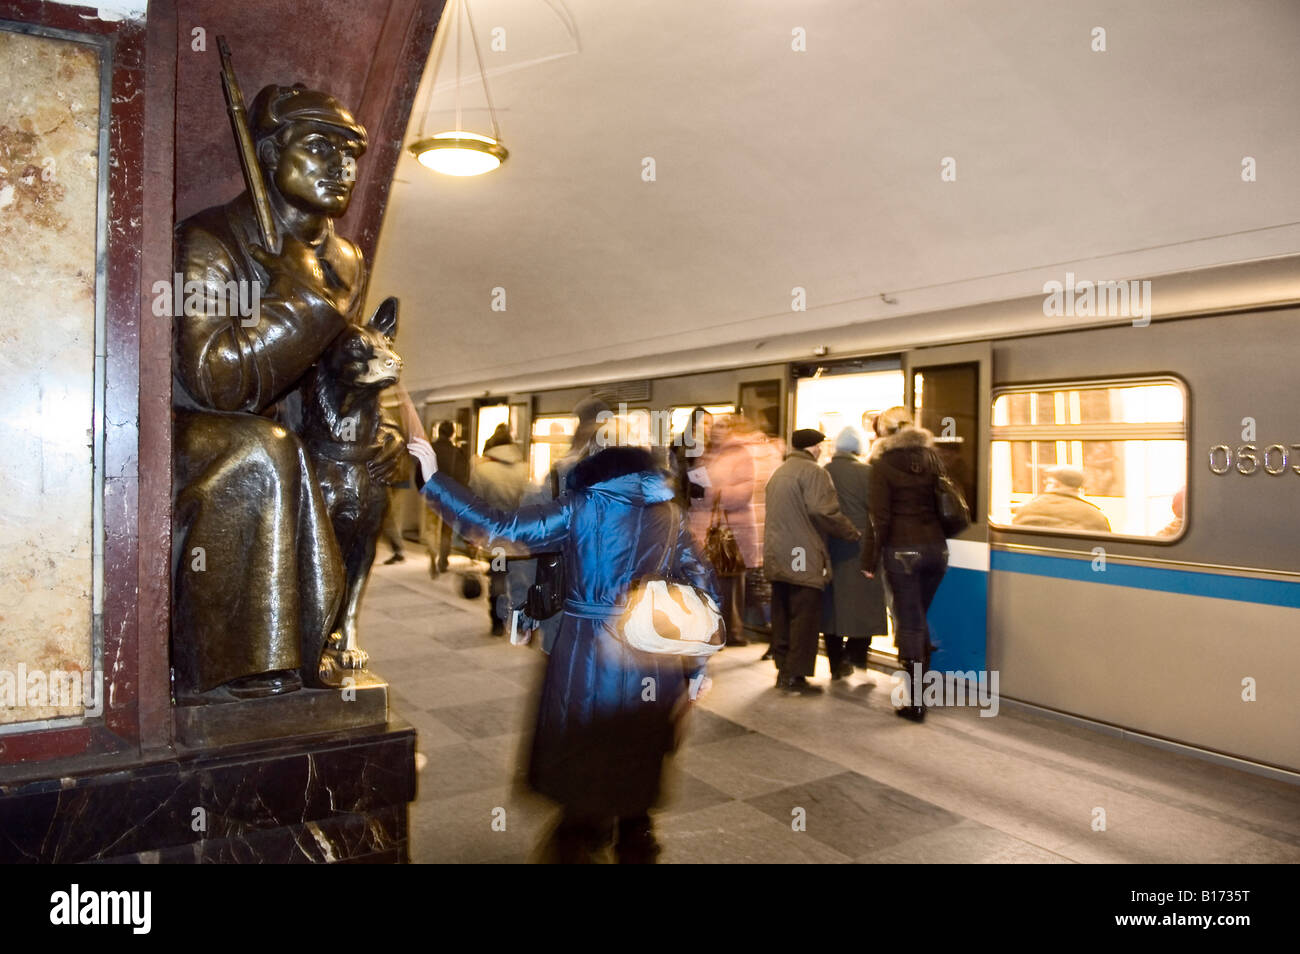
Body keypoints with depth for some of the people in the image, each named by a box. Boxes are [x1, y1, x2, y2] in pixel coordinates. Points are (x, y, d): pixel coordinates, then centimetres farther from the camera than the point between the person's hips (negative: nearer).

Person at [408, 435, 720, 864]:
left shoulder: (580, 507, -10)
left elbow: (501, 527, -12)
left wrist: (434, 480, -4)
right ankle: (636, 850, 34)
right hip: (652, 661, 4)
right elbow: (704, 587, 3)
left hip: (589, 657, -3)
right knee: (638, 777, 20)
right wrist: (697, 664, 11)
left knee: (581, 779, 16)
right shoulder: (669, 512, 1)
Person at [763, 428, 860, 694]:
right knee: (805, 618, -2)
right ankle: (796, 676, 1)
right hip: (804, 559, -9)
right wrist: (854, 533, -7)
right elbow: (825, 512, -19)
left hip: (777, 558, 9)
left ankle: (783, 669, 20)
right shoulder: (813, 472, -11)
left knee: (782, 616, 13)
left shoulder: (779, 472, 18)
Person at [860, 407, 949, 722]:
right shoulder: (932, 457, 9)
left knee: (910, 623, 0)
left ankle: (915, 702, 2)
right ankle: (921, 687, 25)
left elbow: (879, 517, -10)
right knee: (918, 619, 19)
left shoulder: (883, 464, -6)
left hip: (902, 551, -5)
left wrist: (869, 560, -5)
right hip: (936, 548, 5)